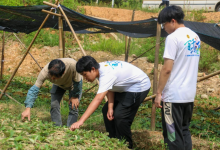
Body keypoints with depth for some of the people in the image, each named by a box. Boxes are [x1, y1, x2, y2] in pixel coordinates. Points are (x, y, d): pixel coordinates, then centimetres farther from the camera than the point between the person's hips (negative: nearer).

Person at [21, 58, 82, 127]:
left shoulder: (72, 65, -46)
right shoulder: (45, 72, -39)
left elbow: (78, 81, -27)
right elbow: (34, 89, -37)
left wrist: (75, 96, -15)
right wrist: (28, 108, -46)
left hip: (73, 84, -2)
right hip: (59, 85, 2)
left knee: (73, 107, -13)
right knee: (54, 105, -12)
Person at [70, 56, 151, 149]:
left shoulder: (107, 75, -36)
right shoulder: (101, 67, -8)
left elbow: (98, 99, -44)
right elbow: (110, 88, -3)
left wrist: (81, 121, -48)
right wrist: (110, 108, -16)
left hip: (140, 87, -10)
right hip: (125, 87, 10)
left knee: (119, 115, -17)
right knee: (106, 110, 6)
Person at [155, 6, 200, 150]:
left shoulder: (173, 37, -13)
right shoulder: (195, 37, 12)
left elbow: (167, 69, -17)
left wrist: (159, 93, -10)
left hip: (173, 95, -8)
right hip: (190, 94, 8)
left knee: (174, 135, 0)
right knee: (184, 131, 16)